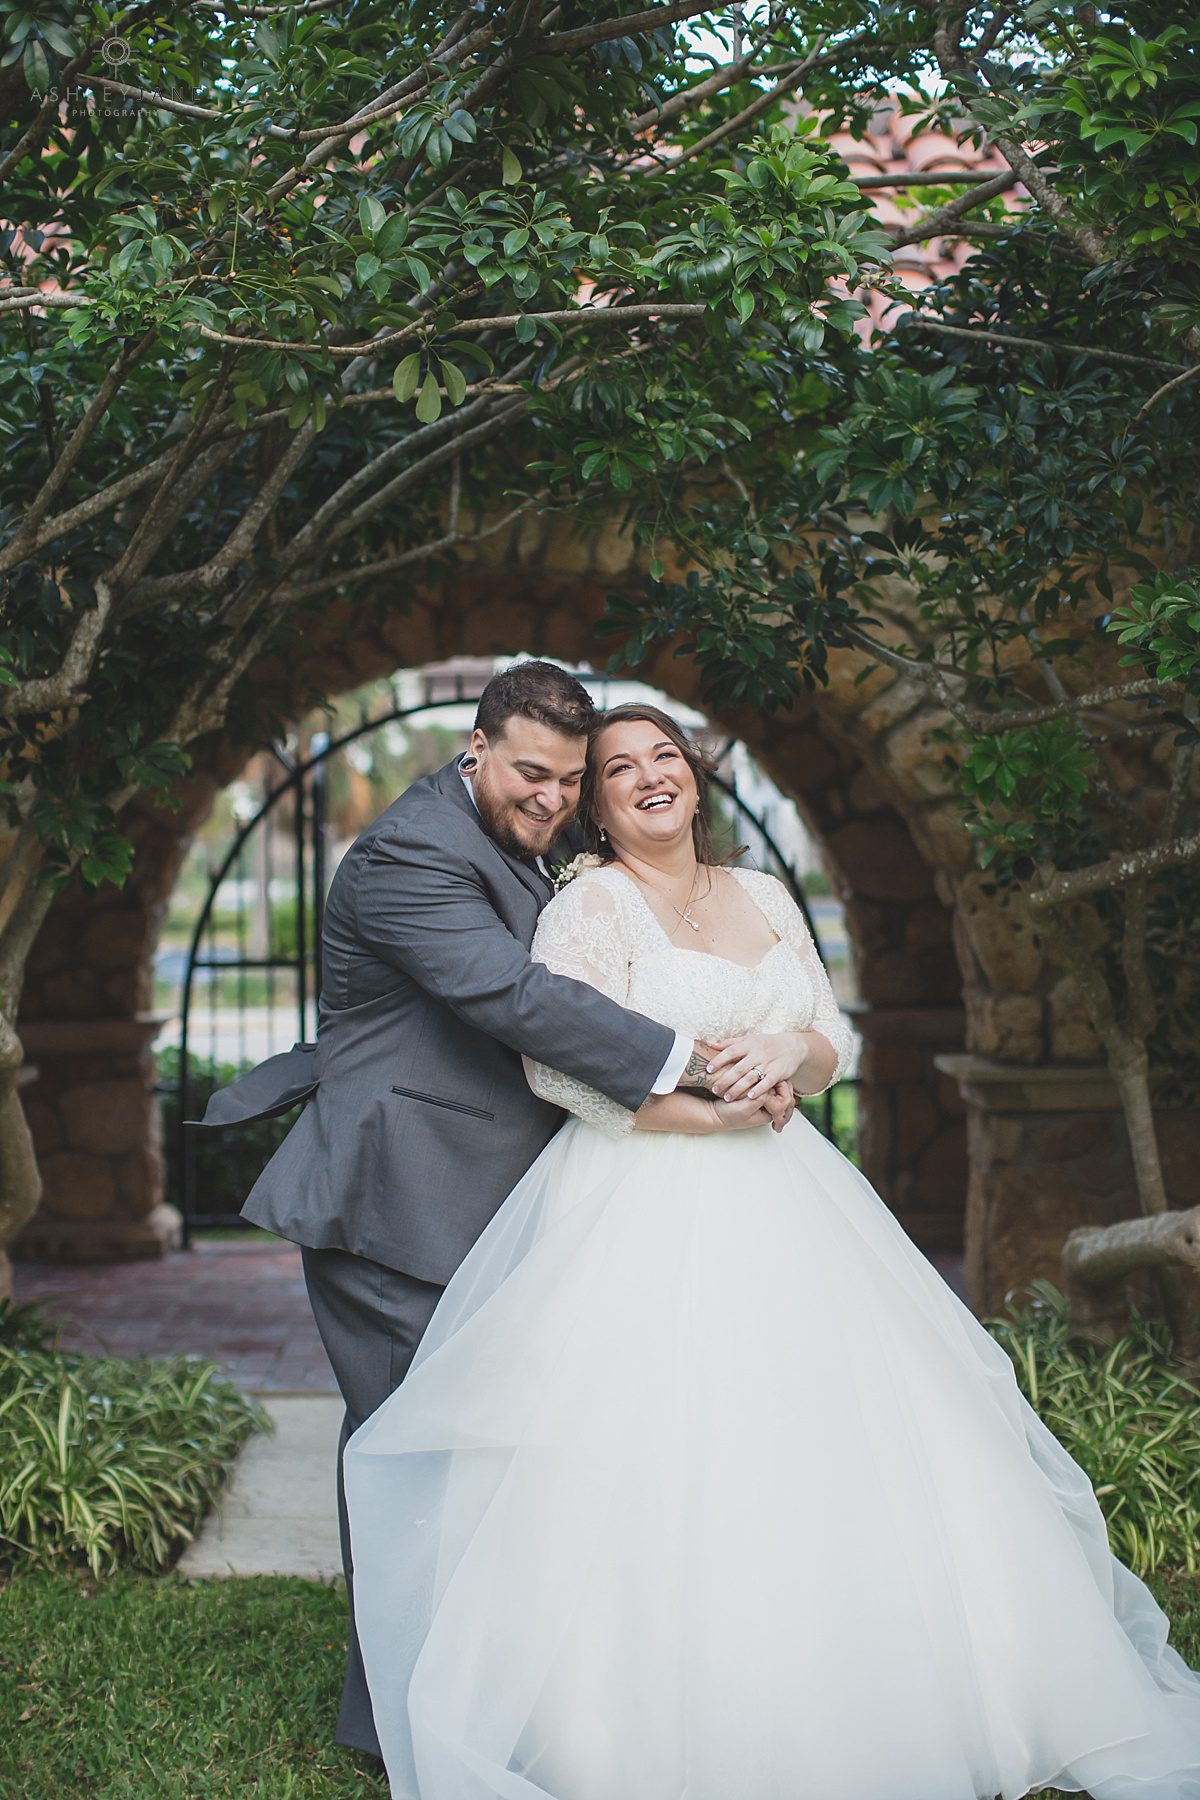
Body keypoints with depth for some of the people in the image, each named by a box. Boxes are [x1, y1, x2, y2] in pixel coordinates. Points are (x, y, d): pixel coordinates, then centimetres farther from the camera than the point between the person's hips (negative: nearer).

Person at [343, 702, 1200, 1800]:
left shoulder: (765, 899, 15)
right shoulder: (589, 908, -2)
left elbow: (835, 1047, 14)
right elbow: (564, 1068, -12)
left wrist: (791, 1052, -10)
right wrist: (728, 1109, -11)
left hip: (784, 1215, 5)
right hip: (643, 1225, -5)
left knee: (833, 1462, 2)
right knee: (657, 1481, -9)